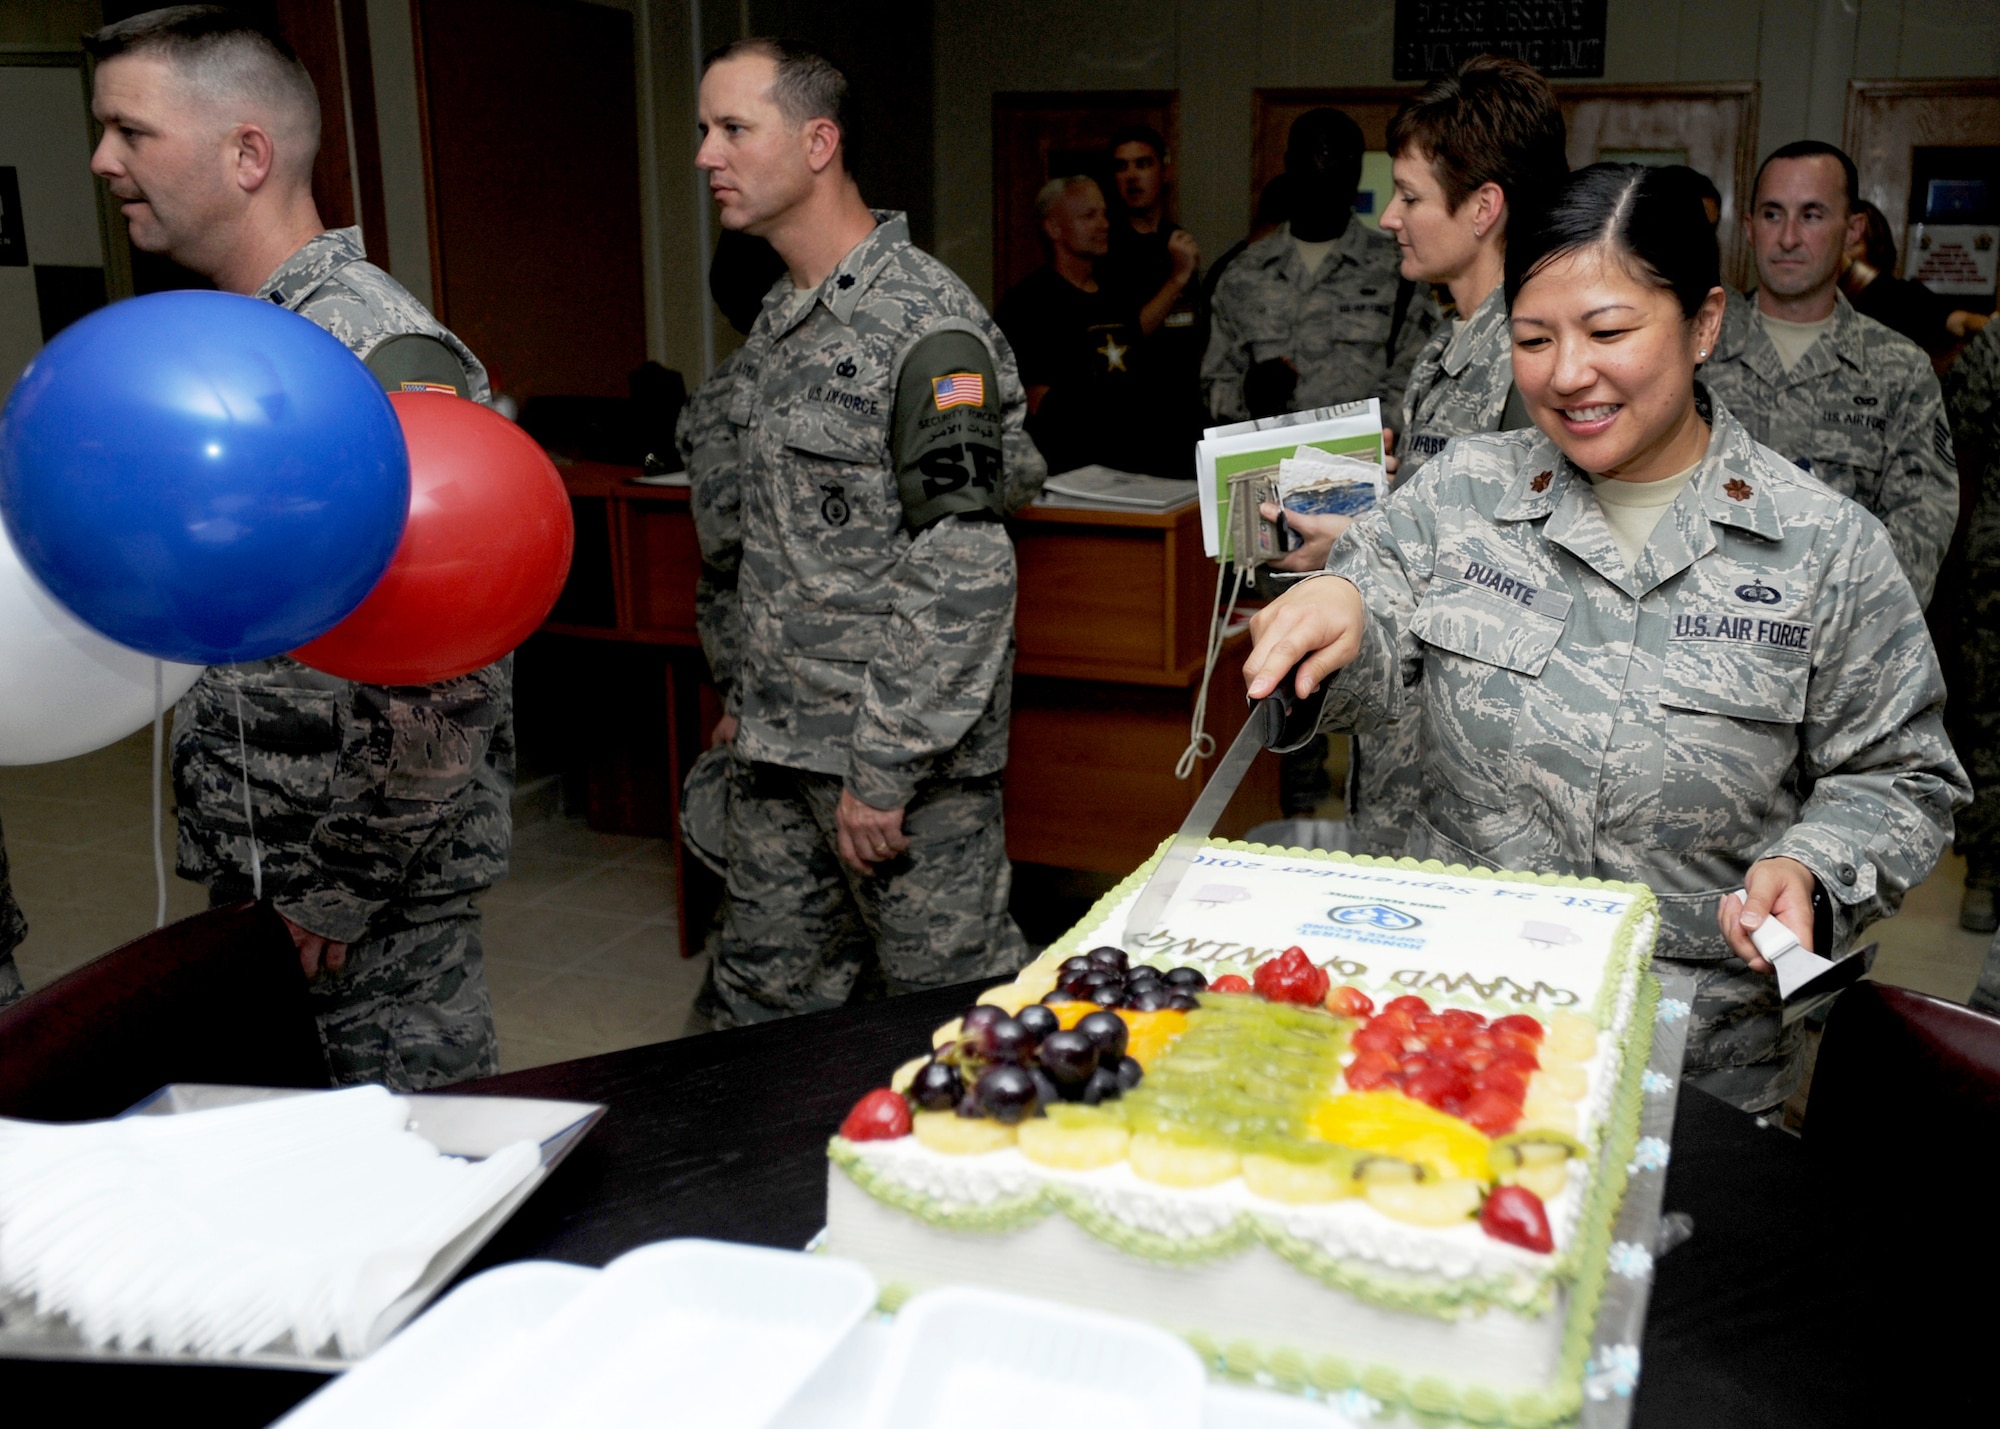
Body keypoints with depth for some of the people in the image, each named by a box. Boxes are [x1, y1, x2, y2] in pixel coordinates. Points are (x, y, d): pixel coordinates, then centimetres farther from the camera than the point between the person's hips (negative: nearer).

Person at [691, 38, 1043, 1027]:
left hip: (905, 754, -8)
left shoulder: (925, 324, -16)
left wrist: (884, 768, -20)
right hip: (776, 749, 9)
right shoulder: (782, 320, 13)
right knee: (763, 1002, 15)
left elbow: (963, 575, -21)